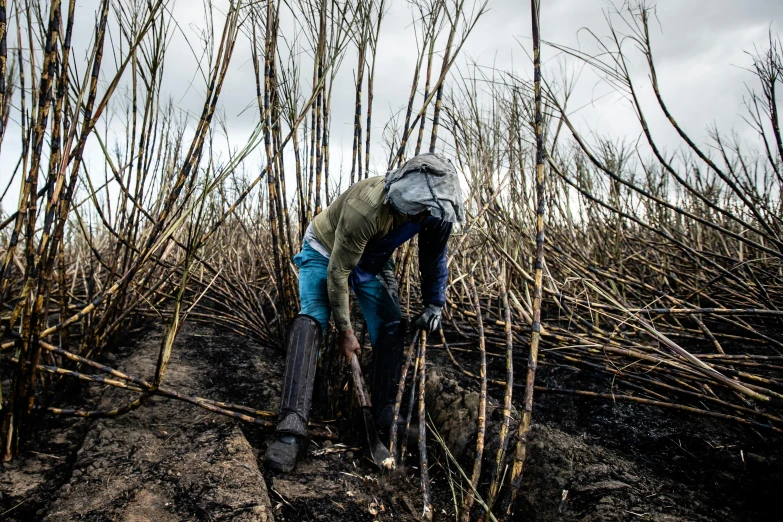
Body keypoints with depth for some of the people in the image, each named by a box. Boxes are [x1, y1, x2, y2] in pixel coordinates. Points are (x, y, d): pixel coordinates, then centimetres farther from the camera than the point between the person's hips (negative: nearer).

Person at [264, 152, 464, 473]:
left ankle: (386, 420, 7)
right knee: (311, 320, -26)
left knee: (391, 329, -6)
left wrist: (434, 304, 2)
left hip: (372, 262, 6)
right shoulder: (364, 208, -42)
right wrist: (345, 330, -24)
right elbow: (338, 272, -32)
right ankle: (292, 428, -29)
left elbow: (433, 258, -2)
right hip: (325, 253, -5)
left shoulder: (434, 211, -24)